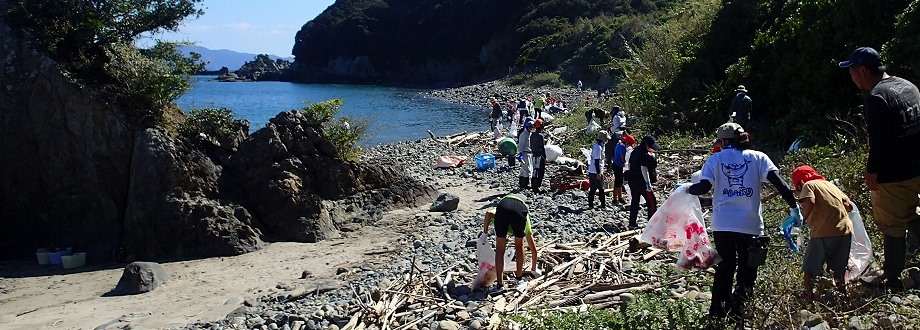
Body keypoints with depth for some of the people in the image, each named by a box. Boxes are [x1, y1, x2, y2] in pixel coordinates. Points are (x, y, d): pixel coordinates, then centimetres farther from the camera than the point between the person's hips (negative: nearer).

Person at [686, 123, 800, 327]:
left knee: (725, 267, 17)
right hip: (750, 225, -1)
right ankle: (737, 306, -7)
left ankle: (717, 313, 17)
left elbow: (703, 188, -5)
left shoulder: (715, 159, 4)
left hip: (722, 225, 1)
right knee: (747, 270, 13)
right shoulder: (758, 157, 4)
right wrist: (794, 207, -3)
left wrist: (687, 189, 13)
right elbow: (779, 183, -6)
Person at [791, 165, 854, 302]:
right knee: (839, 269, 19)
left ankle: (807, 296, 5)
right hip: (846, 230, 6)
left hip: (824, 232, -6)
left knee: (810, 268, 6)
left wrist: (802, 219, -3)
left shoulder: (808, 185, 5)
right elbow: (849, 206, 20)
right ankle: (843, 294, 22)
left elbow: (810, 202, -17)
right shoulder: (830, 184, 24)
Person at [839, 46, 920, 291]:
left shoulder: (877, 97, -20)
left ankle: (892, 279, 17)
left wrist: (872, 171, -14)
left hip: (892, 177, -8)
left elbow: (879, 140, -24)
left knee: (892, 226, 5)